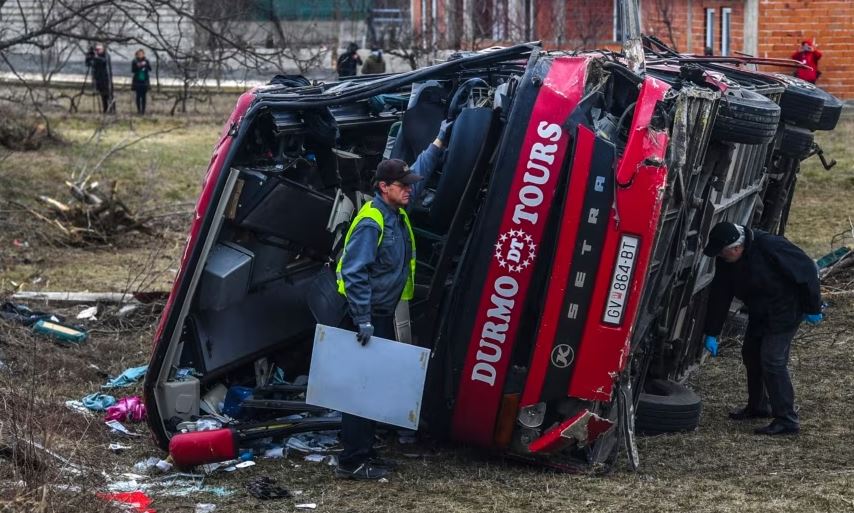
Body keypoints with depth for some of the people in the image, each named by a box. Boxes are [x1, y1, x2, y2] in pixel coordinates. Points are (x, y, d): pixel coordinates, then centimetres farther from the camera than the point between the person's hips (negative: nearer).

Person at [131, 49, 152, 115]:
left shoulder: (146, 61, 3)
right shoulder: (134, 62, 0)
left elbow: (150, 69, -3)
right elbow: (133, 70, -5)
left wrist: (146, 65, -19)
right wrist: (138, 66, -19)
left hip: (144, 82, 1)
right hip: (137, 82, -1)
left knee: (143, 96, 0)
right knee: (138, 96, 0)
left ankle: (143, 110, 3)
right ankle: (138, 109, 7)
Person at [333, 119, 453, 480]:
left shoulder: (397, 211, 8)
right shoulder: (371, 222, -20)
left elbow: (419, 173, 27)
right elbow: (353, 272, -25)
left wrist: (438, 144, 28)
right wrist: (363, 320, -28)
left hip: (383, 314, 10)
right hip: (368, 315, -10)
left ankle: (364, 453, 18)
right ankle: (352, 461, -8)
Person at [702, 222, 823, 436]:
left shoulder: (769, 246, -32)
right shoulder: (725, 261, -8)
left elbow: (807, 271, -24)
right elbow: (719, 296, 0)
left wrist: (812, 308, -16)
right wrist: (711, 334, -2)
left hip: (784, 311, -8)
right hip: (759, 312, 8)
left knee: (773, 360, -14)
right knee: (751, 354, 16)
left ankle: (787, 420, -10)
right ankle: (757, 406, 35)